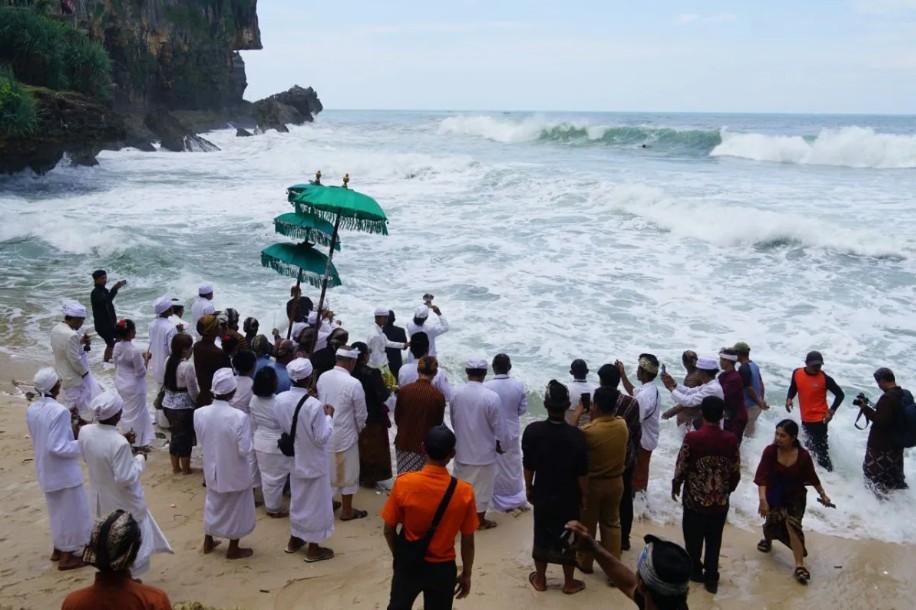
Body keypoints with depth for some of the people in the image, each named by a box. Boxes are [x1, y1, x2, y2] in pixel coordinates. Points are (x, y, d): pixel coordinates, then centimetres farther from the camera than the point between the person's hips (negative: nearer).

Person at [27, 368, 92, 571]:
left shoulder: (32, 409, -1)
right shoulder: (59, 411, -26)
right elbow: (58, 447, -27)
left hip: (45, 470, 8)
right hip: (63, 471, -8)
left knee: (57, 510, 24)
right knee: (71, 511, 8)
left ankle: (58, 548, 37)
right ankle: (67, 556, 18)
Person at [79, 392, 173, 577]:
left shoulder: (85, 432, -13)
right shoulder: (119, 443, -35)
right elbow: (125, 478, -29)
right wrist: (140, 460, -14)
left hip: (102, 500, 7)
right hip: (123, 503, -7)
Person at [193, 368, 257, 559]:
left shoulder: (200, 413, -15)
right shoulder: (238, 417, -30)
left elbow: (201, 440, 2)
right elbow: (245, 450, -23)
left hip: (212, 469, 4)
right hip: (235, 473, -4)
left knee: (213, 504, 27)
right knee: (236, 509, 17)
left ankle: (208, 542, 43)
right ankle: (233, 549, 31)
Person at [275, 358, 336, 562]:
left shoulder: (280, 400, -11)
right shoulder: (314, 405, -30)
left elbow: (281, 426, 4)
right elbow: (322, 438, -23)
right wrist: (329, 416, -11)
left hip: (294, 459, 6)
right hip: (314, 462, -6)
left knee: (298, 499, 24)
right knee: (315, 502, 10)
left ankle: (294, 539, 38)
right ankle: (313, 547, 22)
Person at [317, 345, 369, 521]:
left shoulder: (322, 378, -6)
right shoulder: (354, 384, -22)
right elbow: (361, 414, -12)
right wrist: (359, 429, 7)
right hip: (345, 435, -5)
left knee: (327, 470, 21)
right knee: (347, 473, 11)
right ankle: (347, 511, 22)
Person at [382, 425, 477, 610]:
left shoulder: (403, 483, -19)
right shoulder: (464, 492, -19)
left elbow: (389, 530, -8)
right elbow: (468, 542, -9)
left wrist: (398, 556, 10)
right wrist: (467, 574, 7)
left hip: (408, 565, 0)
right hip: (442, 568, 0)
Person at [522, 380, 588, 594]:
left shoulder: (532, 431, -16)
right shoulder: (576, 435, -21)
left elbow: (528, 465, -5)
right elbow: (581, 472, -13)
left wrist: (528, 488, 10)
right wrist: (584, 495, 2)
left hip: (542, 494, 2)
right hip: (569, 496, -2)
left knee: (542, 536, 17)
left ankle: (540, 579, 31)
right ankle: (569, 582, 27)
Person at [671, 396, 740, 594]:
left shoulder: (692, 438, -18)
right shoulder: (731, 440, -10)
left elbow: (681, 467, -10)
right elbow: (736, 473, -1)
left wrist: (675, 487, 9)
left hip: (695, 499, -2)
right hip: (720, 501, 2)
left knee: (693, 537, 18)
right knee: (714, 541, 15)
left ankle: (695, 571, 33)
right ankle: (711, 578, 21)